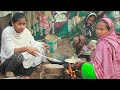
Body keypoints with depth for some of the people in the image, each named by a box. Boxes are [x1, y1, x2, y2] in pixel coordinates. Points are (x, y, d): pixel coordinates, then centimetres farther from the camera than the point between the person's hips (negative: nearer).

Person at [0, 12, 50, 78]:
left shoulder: (25, 31, -3)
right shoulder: (7, 32, -19)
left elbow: (32, 43, 5)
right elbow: (10, 51, -29)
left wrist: (42, 44, -16)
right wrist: (25, 48, -43)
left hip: (24, 60, 6)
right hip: (8, 61, -6)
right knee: (18, 56, -38)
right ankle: (8, 71, -4)